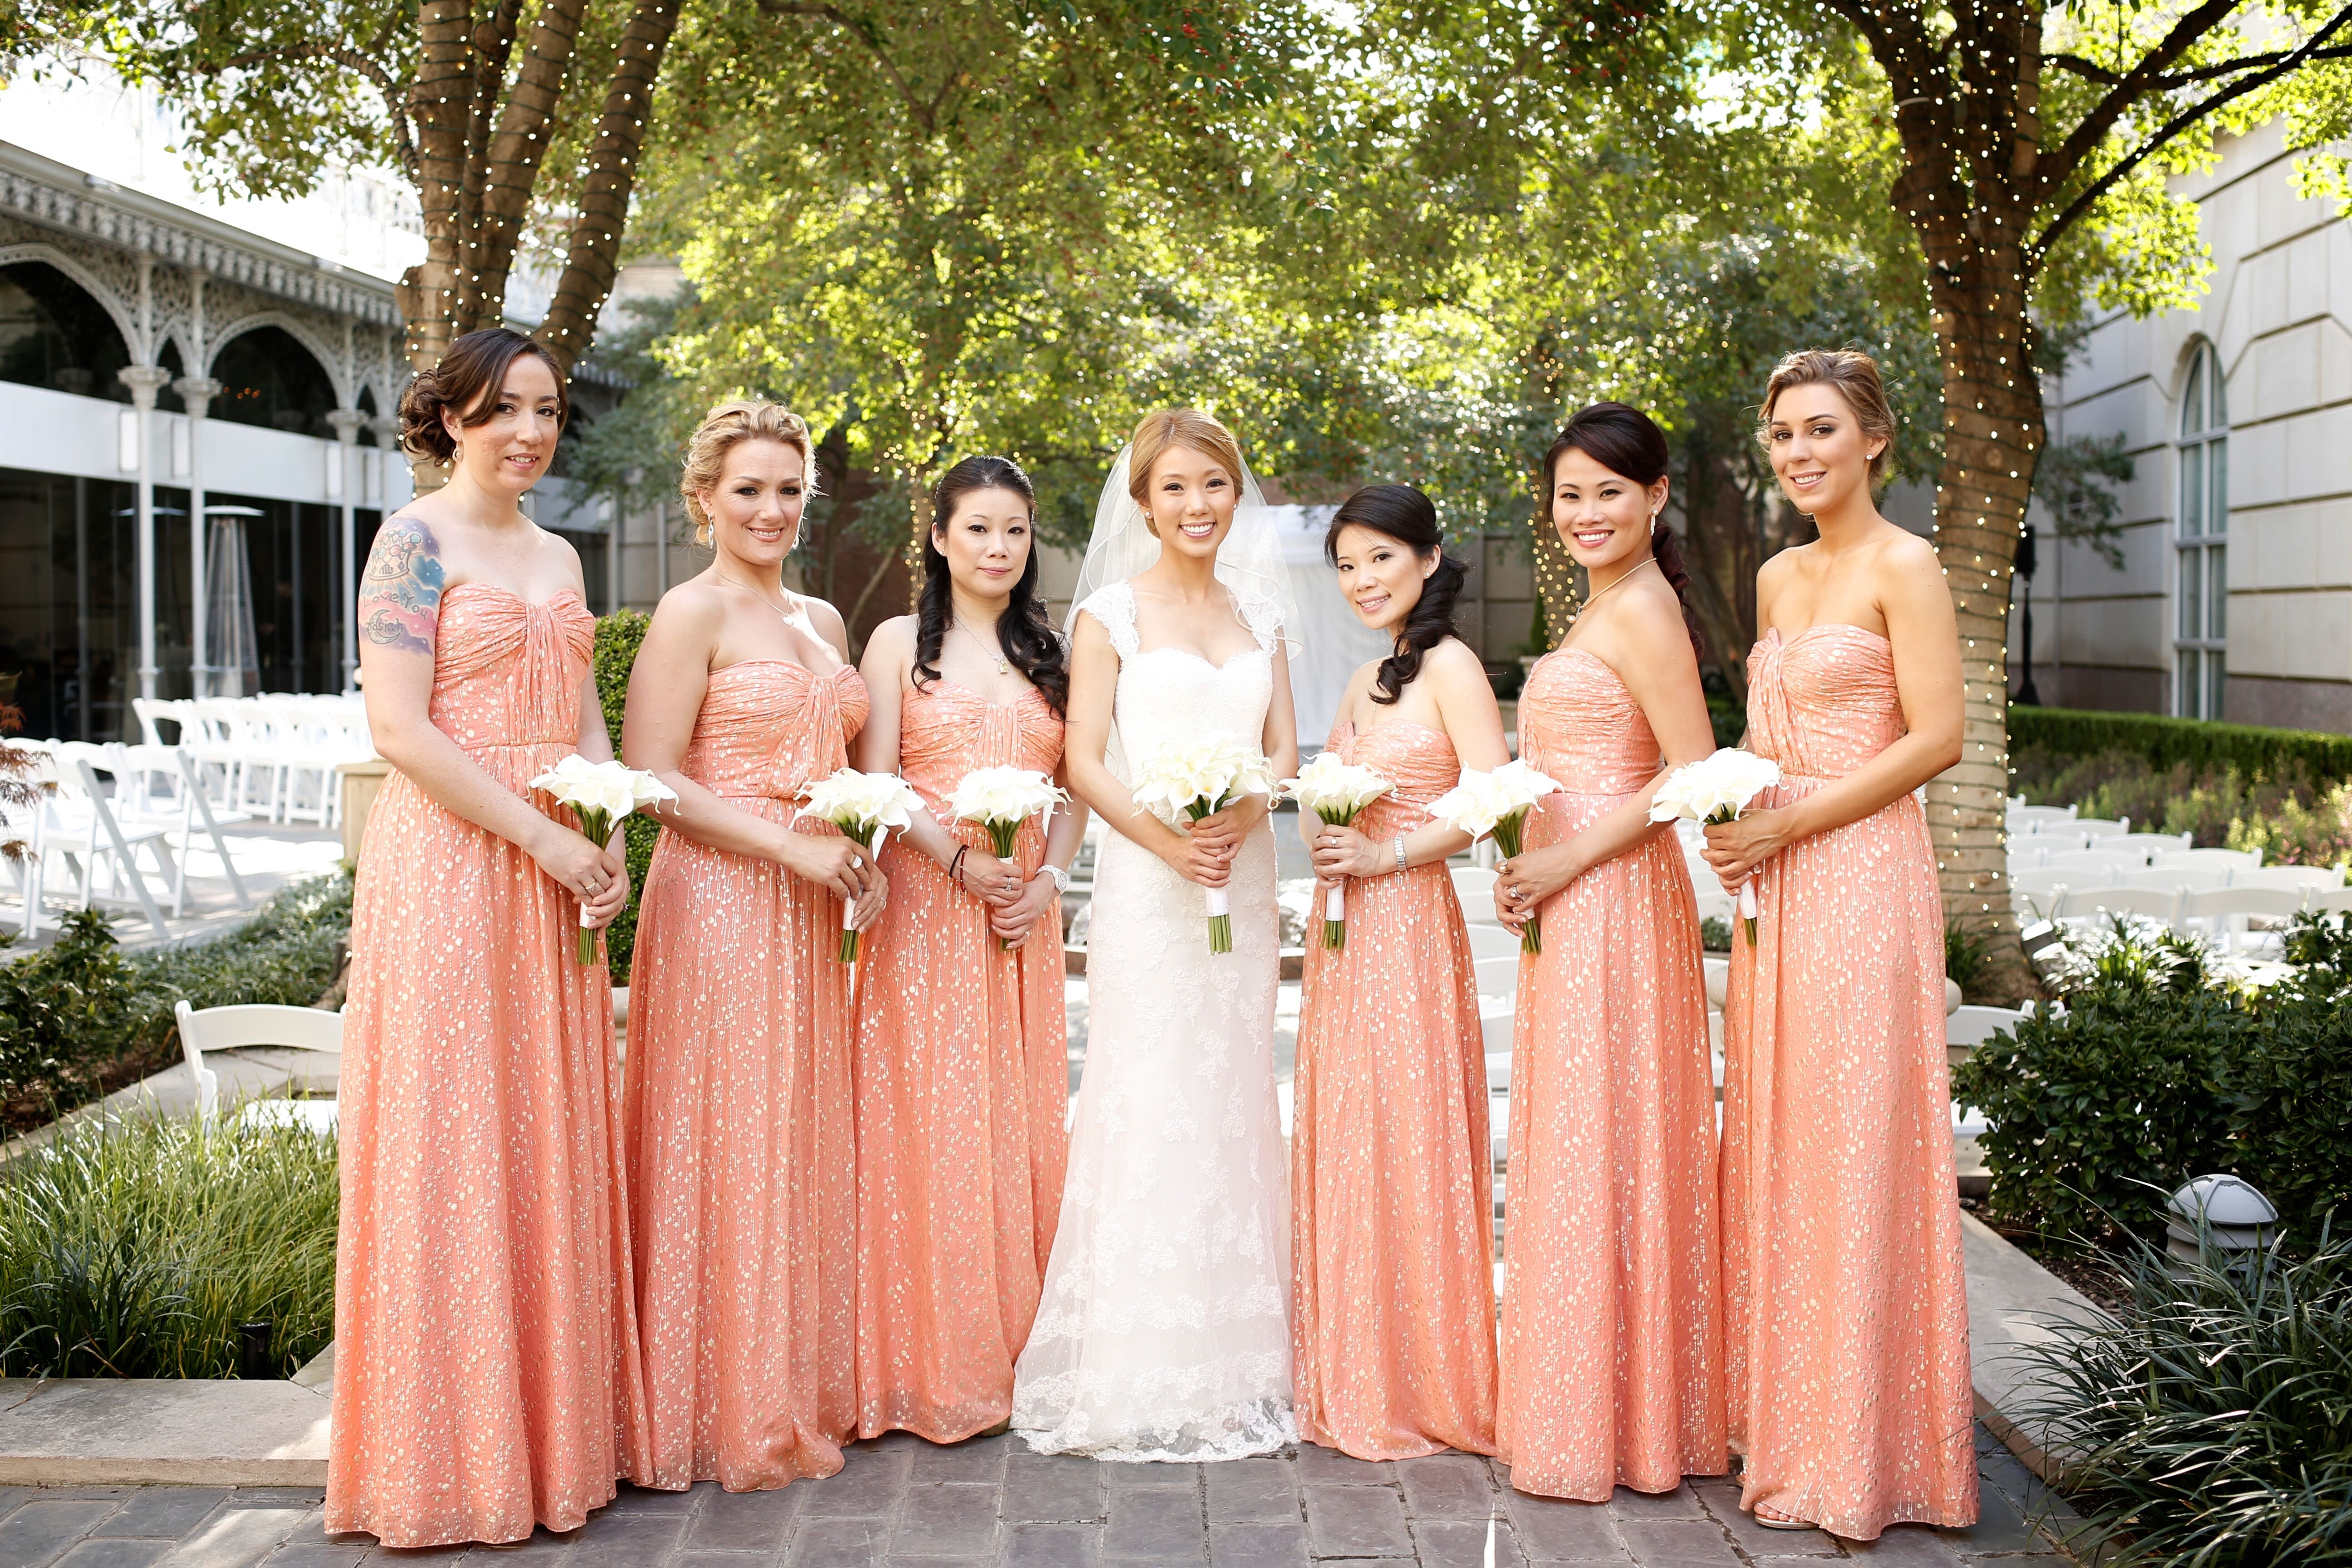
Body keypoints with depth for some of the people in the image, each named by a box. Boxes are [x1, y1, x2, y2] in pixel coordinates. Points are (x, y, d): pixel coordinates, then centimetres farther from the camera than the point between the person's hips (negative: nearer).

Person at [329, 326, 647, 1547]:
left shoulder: (558, 555, 17)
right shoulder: (416, 539, -5)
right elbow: (400, 728, -13)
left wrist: (609, 841, 0)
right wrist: (545, 840, -14)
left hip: (554, 875, 7)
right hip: (448, 864, -7)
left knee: (551, 1143, 10)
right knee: (450, 1144, -2)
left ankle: (555, 1427, 20)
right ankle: (449, 1456, 8)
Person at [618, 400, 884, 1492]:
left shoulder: (823, 622, 17)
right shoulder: (692, 613, -6)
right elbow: (652, 780, -14)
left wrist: (864, 859, 5)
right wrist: (794, 848, -16)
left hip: (811, 916, 7)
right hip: (721, 904, -7)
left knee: (806, 1146, 10)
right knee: (727, 1151, -3)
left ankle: (802, 1394, 21)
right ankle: (726, 1414, 7)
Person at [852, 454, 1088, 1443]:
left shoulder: (1048, 653, 14)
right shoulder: (900, 643, 3)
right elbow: (876, 784, -4)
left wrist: (1048, 882, -4)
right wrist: (962, 859, -15)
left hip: (1024, 915, 4)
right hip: (926, 907, -4)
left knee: (1023, 1120, 5)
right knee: (929, 1121, -4)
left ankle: (1013, 1351, 15)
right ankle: (931, 1367, 4)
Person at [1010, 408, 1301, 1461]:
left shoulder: (1259, 612, 15)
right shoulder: (1110, 612, 1)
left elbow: (1284, 748, 10)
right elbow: (1085, 762, -5)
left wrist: (1242, 813, -11)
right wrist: (1165, 838, -20)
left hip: (1245, 880, 5)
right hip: (1147, 885, -4)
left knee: (1234, 1101, 7)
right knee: (1149, 1100, -6)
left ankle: (1233, 1366, 16)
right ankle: (1137, 1375, 2)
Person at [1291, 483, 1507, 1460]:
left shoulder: (1448, 664, -7)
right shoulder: (1366, 681, 17)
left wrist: (1388, 853, -16)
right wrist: (1322, 837, 4)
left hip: (1406, 923, -8)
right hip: (1342, 927, 8)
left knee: (1404, 1139, -4)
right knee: (1343, 1142, 10)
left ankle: (1421, 1387, 7)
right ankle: (1355, 1378, 19)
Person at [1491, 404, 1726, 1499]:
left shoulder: (1641, 607, -12)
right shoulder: (1604, 604, 18)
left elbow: (1693, 776, -18)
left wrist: (1564, 861, -17)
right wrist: (1527, 865, 13)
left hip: (1610, 899, -10)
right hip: (1568, 904, 10)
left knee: (1603, 1142, -4)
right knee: (1576, 1145, 12)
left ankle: (1613, 1423, 6)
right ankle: (1591, 1411, 21)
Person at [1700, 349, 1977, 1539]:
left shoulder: (1903, 566, -7)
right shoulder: (1777, 577, 16)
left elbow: (1937, 738, -13)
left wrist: (1788, 824, -14)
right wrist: (1732, 820, 5)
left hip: (1863, 876, -8)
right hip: (1777, 885, 8)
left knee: (1856, 1147, -4)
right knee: (1774, 1144, 9)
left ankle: (1867, 1452, 7)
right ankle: (1787, 1417, 21)